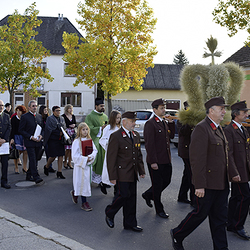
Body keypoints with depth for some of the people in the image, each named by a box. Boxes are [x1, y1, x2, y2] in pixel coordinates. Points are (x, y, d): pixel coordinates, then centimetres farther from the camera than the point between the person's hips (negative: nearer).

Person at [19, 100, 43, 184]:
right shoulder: (24, 117, -4)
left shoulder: (39, 116, 13)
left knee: (35, 160, 9)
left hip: (38, 142, 6)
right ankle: (36, 177, -14)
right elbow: (21, 130, -6)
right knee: (32, 160, -11)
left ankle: (29, 176, 21)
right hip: (29, 142, -6)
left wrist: (41, 135, -2)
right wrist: (31, 137, -15)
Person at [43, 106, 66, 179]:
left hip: (60, 140, 6)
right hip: (53, 140, -6)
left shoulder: (61, 119, 14)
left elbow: (64, 128, 17)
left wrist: (62, 133, -5)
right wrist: (59, 133, -13)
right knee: (53, 156, -3)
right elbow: (49, 129, -12)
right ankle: (46, 167, 25)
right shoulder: (50, 119, -5)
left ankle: (59, 172, 5)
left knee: (61, 156, 0)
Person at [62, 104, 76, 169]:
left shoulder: (73, 116, 16)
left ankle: (69, 162, 11)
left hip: (73, 133, 5)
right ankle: (65, 162, 8)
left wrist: (74, 125, -4)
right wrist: (69, 126, -13)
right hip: (66, 132, -5)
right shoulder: (63, 116, -2)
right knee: (67, 148, -9)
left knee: (72, 148, 1)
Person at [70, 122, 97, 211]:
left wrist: (91, 157, -14)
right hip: (80, 166, -6)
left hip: (88, 165, 6)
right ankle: (84, 202, 12)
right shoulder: (77, 141, -10)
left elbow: (95, 150, 5)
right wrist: (85, 159, -18)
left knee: (87, 183, 13)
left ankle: (75, 192, 39)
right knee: (82, 183, -1)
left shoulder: (89, 140, 7)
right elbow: (75, 156, -14)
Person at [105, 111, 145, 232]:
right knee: (123, 194, -8)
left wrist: (141, 170, 14)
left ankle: (130, 223, 21)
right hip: (122, 173, -7)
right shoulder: (116, 136, -12)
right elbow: (111, 158, -14)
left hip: (133, 173, 7)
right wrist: (112, 176, -16)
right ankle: (109, 214, 18)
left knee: (131, 197, 10)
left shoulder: (136, 135, 11)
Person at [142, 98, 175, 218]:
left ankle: (148, 195, 38)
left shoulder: (164, 122, 12)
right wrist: (153, 162, -21)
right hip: (156, 161, -8)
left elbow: (171, 136, 16)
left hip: (166, 159, 8)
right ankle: (159, 210, 21)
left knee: (166, 181, 17)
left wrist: (171, 122, 3)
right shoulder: (150, 124, -15)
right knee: (157, 185, 6)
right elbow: (149, 144, -18)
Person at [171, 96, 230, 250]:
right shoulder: (202, 128, -16)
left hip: (221, 183, 8)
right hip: (208, 183, -8)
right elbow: (197, 159, -21)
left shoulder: (219, 128, 14)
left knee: (220, 217, 13)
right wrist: (199, 185, -23)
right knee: (200, 213, 4)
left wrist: (227, 179, 16)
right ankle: (177, 235, 26)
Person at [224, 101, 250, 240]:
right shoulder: (229, 130, -14)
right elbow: (229, 154, -18)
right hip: (237, 171, -9)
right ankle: (238, 226, 6)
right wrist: (234, 173, -21)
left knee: (236, 197, 14)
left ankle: (231, 225, 23)